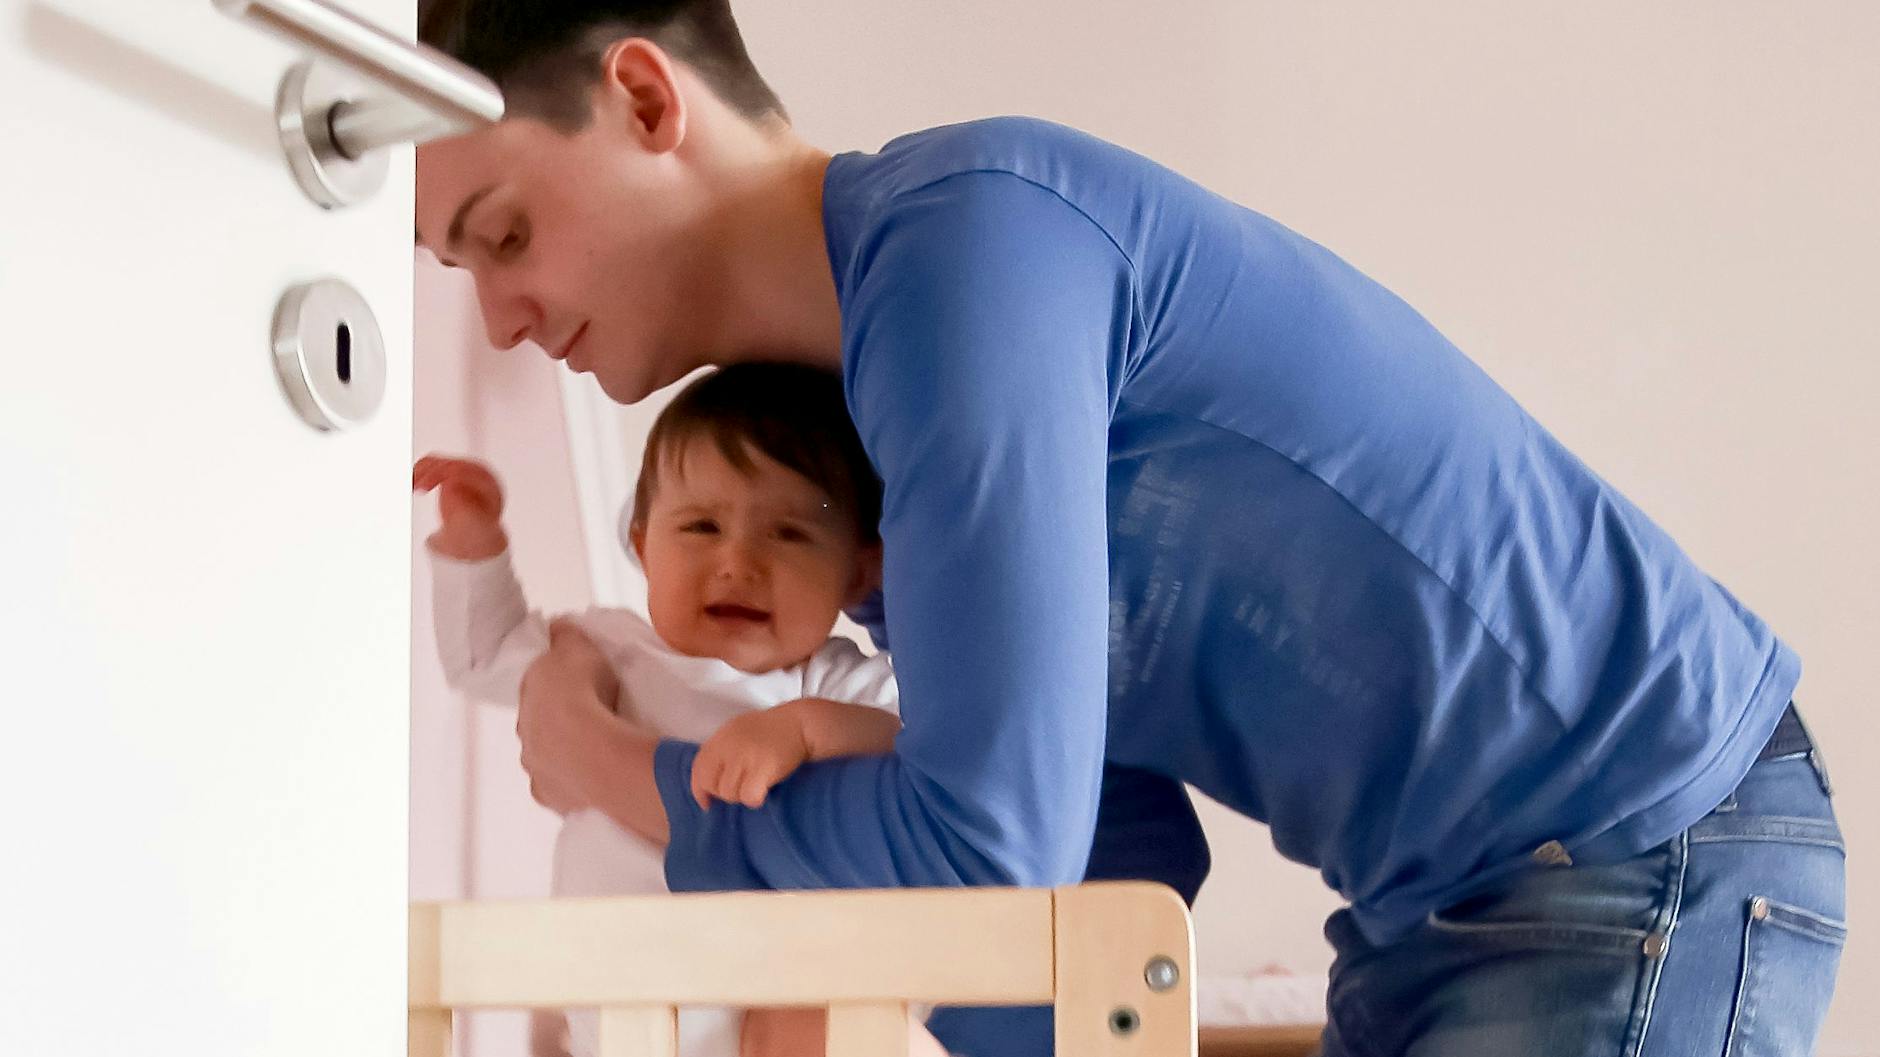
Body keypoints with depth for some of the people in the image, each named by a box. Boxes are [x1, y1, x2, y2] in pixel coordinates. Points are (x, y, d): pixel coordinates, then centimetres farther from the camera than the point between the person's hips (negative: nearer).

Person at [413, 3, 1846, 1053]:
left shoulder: (968, 231, -21)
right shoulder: (862, 439, 10)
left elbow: (989, 840, -24)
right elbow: (1118, 853, 12)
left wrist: (625, 776, -7)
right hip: (1440, 902, 10)